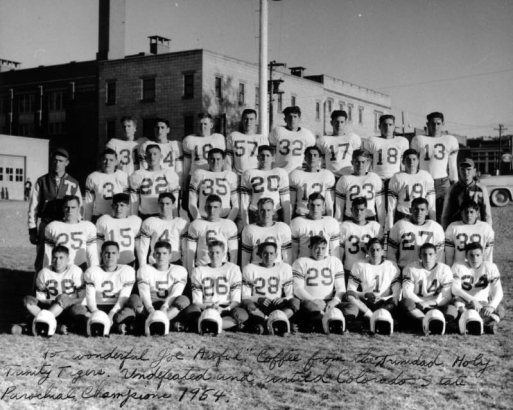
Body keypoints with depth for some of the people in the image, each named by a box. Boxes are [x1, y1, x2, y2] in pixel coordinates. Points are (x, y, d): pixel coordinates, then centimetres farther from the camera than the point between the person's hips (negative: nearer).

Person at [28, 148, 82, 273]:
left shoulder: (73, 184, 5)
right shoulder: (41, 181, 4)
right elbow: (33, 207, 5)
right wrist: (32, 230, 2)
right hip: (45, 225, 0)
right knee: (42, 262, 2)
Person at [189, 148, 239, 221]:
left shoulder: (231, 176, 14)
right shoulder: (199, 174, 13)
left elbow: (236, 205, 10)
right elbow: (192, 204, 11)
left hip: (225, 218, 0)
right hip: (203, 219, 0)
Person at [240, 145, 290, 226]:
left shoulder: (281, 173, 9)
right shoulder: (249, 174, 8)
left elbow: (286, 202, 7)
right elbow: (244, 203, 7)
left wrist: (287, 224, 1)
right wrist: (245, 226, 1)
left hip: (276, 214, 0)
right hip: (255, 215, 0)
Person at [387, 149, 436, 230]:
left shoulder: (426, 176, 5)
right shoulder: (397, 178, 1)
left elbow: (431, 203, 8)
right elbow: (391, 205, 2)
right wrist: (389, 228, -1)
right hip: (402, 218, -1)